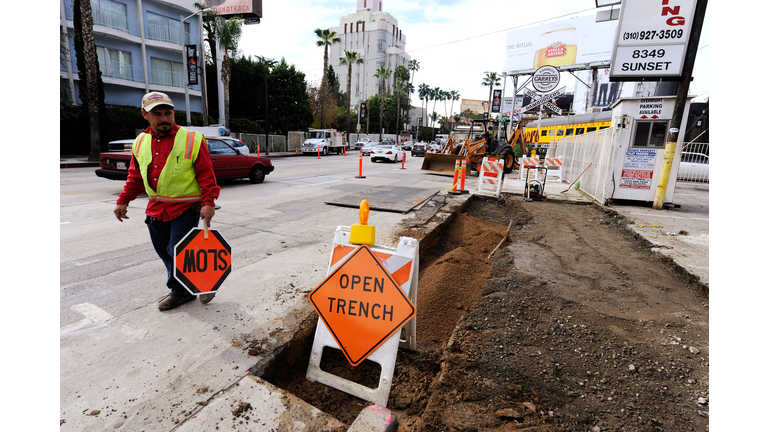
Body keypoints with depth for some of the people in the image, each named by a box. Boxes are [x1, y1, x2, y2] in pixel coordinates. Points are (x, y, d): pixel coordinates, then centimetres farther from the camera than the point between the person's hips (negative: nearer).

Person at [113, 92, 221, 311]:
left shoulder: (192, 140, -9)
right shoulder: (141, 141, 9)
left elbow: (206, 175, -11)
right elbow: (135, 176, 19)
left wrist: (208, 202, -18)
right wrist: (123, 200, 16)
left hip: (185, 208, -6)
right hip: (156, 209, 6)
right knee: (165, 253, 12)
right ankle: (181, 290, 28)